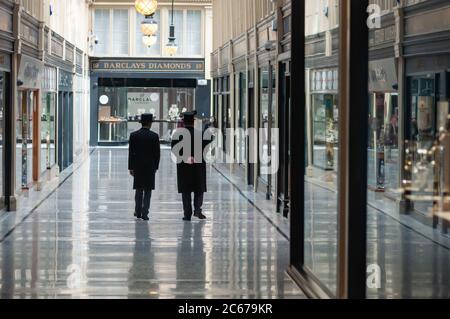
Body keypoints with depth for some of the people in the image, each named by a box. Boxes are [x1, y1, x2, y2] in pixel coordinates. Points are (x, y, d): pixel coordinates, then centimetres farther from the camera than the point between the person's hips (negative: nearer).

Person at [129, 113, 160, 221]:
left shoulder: (133, 135, -3)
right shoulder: (154, 136, -7)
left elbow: (131, 153, -2)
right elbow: (157, 153, -3)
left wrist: (131, 167, 4)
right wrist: (156, 167, 8)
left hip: (137, 167, 2)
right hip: (150, 167, -2)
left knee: (139, 190, 15)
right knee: (147, 191, 3)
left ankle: (138, 212, 20)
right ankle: (144, 213, -2)